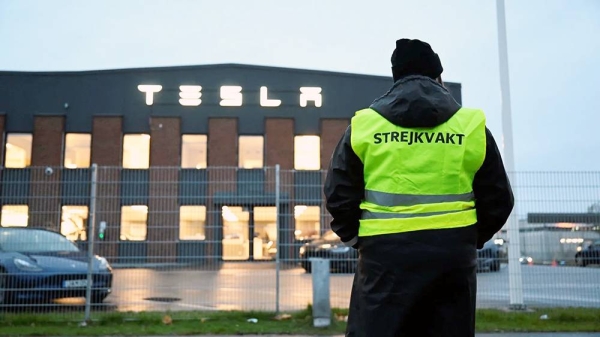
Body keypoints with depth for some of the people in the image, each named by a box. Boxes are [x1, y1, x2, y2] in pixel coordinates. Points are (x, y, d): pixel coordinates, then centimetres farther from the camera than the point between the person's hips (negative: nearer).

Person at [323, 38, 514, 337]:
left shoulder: (363, 125, 3)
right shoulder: (471, 126, 5)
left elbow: (339, 197, 3)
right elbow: (497, 201, 9)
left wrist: (359, 240, 17)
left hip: (386, 255, -1)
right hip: (452, 255, 2)